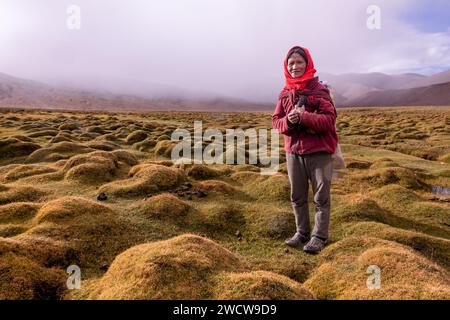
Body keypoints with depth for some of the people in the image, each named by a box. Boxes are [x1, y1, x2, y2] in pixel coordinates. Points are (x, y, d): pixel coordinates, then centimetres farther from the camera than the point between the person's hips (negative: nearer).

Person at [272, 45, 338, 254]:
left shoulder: (319, 89, -6)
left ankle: (319, 236, 17)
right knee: (297, 197, 13)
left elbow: (330, 119, -14)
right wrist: (288, 120, -16)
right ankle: (302, 232, 28)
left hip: (319, 152, -4)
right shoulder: (285, 93, 8)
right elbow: (276, 121, 6)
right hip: (293, 151, 5)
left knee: (321, 197, 4)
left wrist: (303, 116, -24)